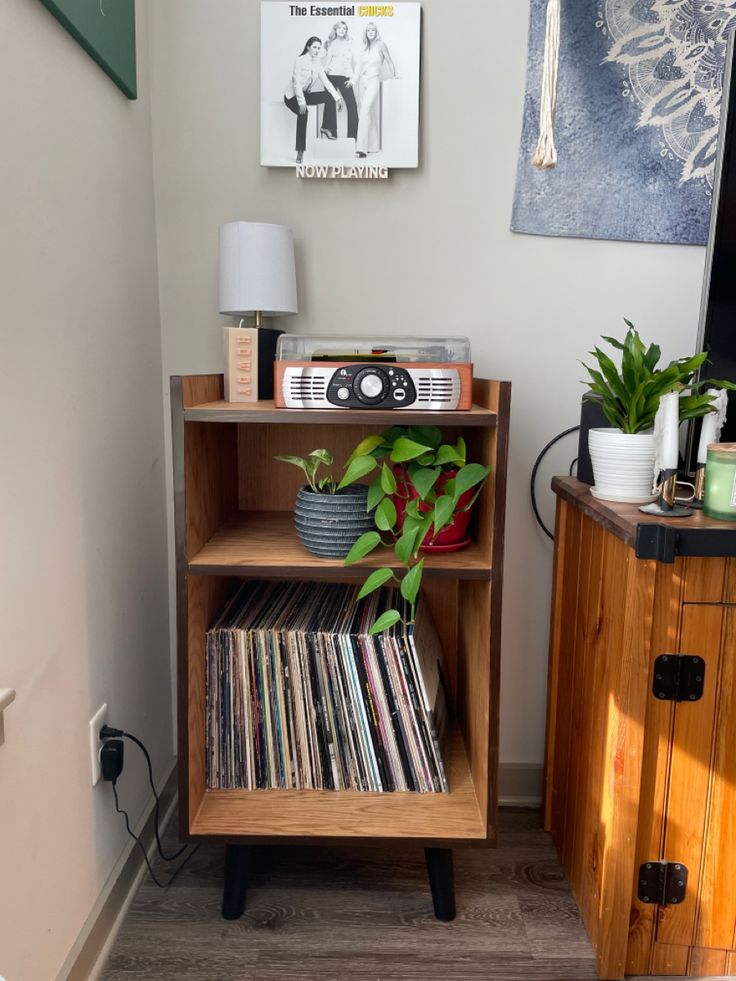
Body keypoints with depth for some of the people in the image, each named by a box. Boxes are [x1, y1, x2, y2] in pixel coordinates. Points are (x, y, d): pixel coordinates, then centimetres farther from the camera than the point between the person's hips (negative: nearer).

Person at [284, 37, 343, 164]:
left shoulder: (317, 62, 4)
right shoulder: (300, 60, -15)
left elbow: (325, 81, -1)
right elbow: (297, 83, -22)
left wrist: (337, 97, -12)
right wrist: (301, 102, -32)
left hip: (305, 94, 6)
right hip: (292, 96, -6)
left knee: (329, 96, -14)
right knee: (303, 113, -34)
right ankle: (300, 152, -28)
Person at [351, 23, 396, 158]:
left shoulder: (380, 45, -4)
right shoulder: (365, 47, 13)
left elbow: (389, 61, 6)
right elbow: (360, 65, 17)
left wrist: (393, 75, 16)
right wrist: (353, 80, 10)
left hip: (373, 81, -6)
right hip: (362, 81, 6)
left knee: (365, 111, -21)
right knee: (369, 113, 7)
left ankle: (361, 148, -29)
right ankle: (373, 146, 13)